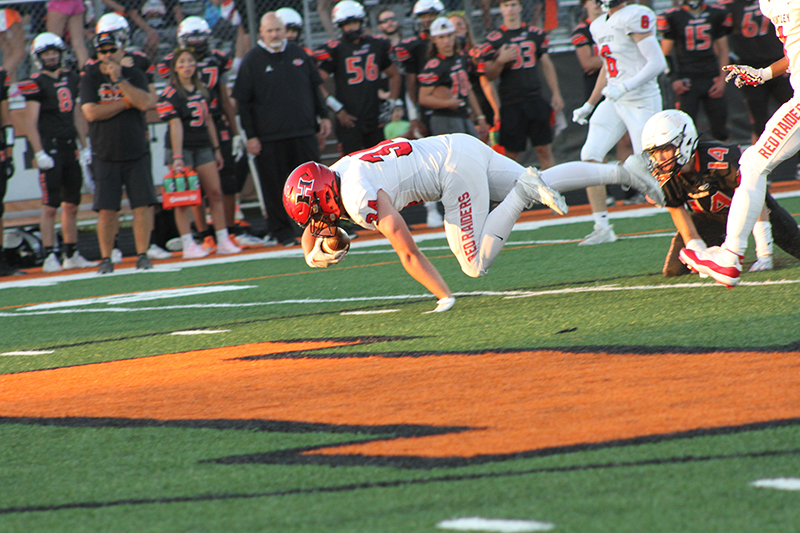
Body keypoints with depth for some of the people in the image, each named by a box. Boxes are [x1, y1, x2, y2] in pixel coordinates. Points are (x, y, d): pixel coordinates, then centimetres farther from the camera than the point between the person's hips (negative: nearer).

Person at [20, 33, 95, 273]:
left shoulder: (71, 79, 12)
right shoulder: (37, 84, -7)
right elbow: (31, 123, -9)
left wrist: (84, 147, 15)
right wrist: (39, 154, -16)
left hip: (69, 148, 6)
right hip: (49, 148, -6)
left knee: (72, 204, 10)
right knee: (50, 205, -7)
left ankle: (71, 255, 18)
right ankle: (49, 257, -5)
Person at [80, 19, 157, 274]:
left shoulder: (134, 75, 6)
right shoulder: (90, 79, 1)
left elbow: (145, 102, -12)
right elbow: (91, 112, -14)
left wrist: (119, 80, -17)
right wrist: (127, 102, -9)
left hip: (137, 154, 1)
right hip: (106, 156, -1)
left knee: (143, 204, -4)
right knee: (107, 210, -4)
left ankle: (142, 254, 6)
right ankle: (106, 258, 7)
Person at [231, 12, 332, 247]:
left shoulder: (298, 54, 10)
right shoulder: (252, 61, -3)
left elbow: (315, 88, 20)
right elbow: (243, 102, -2)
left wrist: (323, 116, 14)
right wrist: (251, 136, -7)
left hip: (304, 131, 3)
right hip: (270, 137, -3)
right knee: (275, 186, -1)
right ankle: (282, 232, 8)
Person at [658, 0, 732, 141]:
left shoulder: (716, 15, 8)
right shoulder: (673, 17, 1)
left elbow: (723, 51, 12)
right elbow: (665, 54, 5)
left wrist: (722, 80, 2)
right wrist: (674, 79, -7)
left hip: (712, 79, 2)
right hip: (687, 80, -2)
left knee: (720, 132, 2)